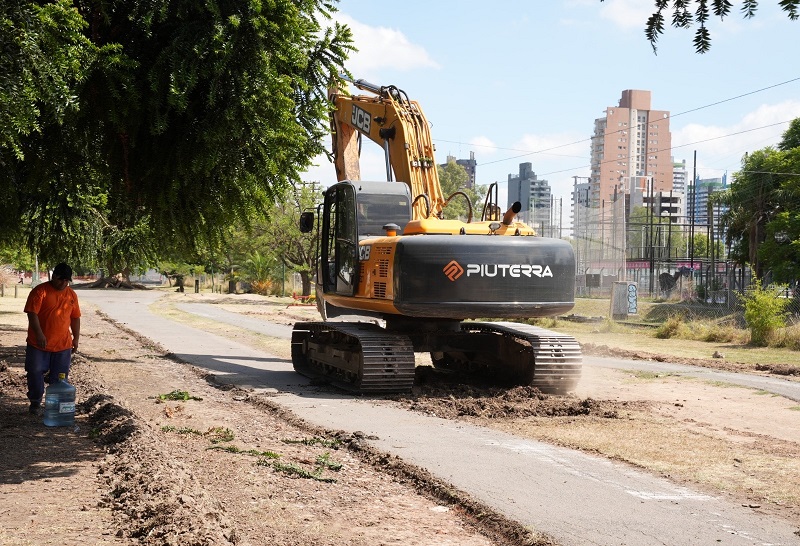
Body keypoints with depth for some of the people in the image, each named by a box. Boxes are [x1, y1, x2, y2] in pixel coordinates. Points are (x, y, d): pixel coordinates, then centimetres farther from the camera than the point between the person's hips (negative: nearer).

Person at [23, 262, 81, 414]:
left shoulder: (72, 295, 6)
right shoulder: (40, 291, -10)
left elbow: (75, 318, 13)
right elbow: (32, 313, -18)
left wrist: (76, 338, 10)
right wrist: (39, 334, -28)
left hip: (63, 344, 3)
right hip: (38, 343, -3)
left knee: (60, 377, 6)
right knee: (35, 372, 3)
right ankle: (35, 401, 19)